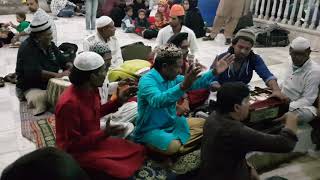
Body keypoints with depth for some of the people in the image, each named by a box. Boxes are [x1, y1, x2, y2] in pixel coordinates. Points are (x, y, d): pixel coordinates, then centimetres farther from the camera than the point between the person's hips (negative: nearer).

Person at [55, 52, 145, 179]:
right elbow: (74, 143, -23)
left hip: (94, 141, 8)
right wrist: (105, 133, -30)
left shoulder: (91, 89, -5)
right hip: (77, 151, -8)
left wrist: (118, 101, 3)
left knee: (138, 151, 7)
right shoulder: (70, 103, -30)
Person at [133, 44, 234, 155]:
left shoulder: (173, 78, 1)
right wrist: (183, 86, -55)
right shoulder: (147, 80, -24)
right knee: (172, 146, -36)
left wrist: (215, 72, -7)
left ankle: (178, 149, -7)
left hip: (171, 123, 9)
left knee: (203, 124, 8)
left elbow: (196, 83, 7)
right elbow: (157, 101, -44)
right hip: (151, 129, -9)